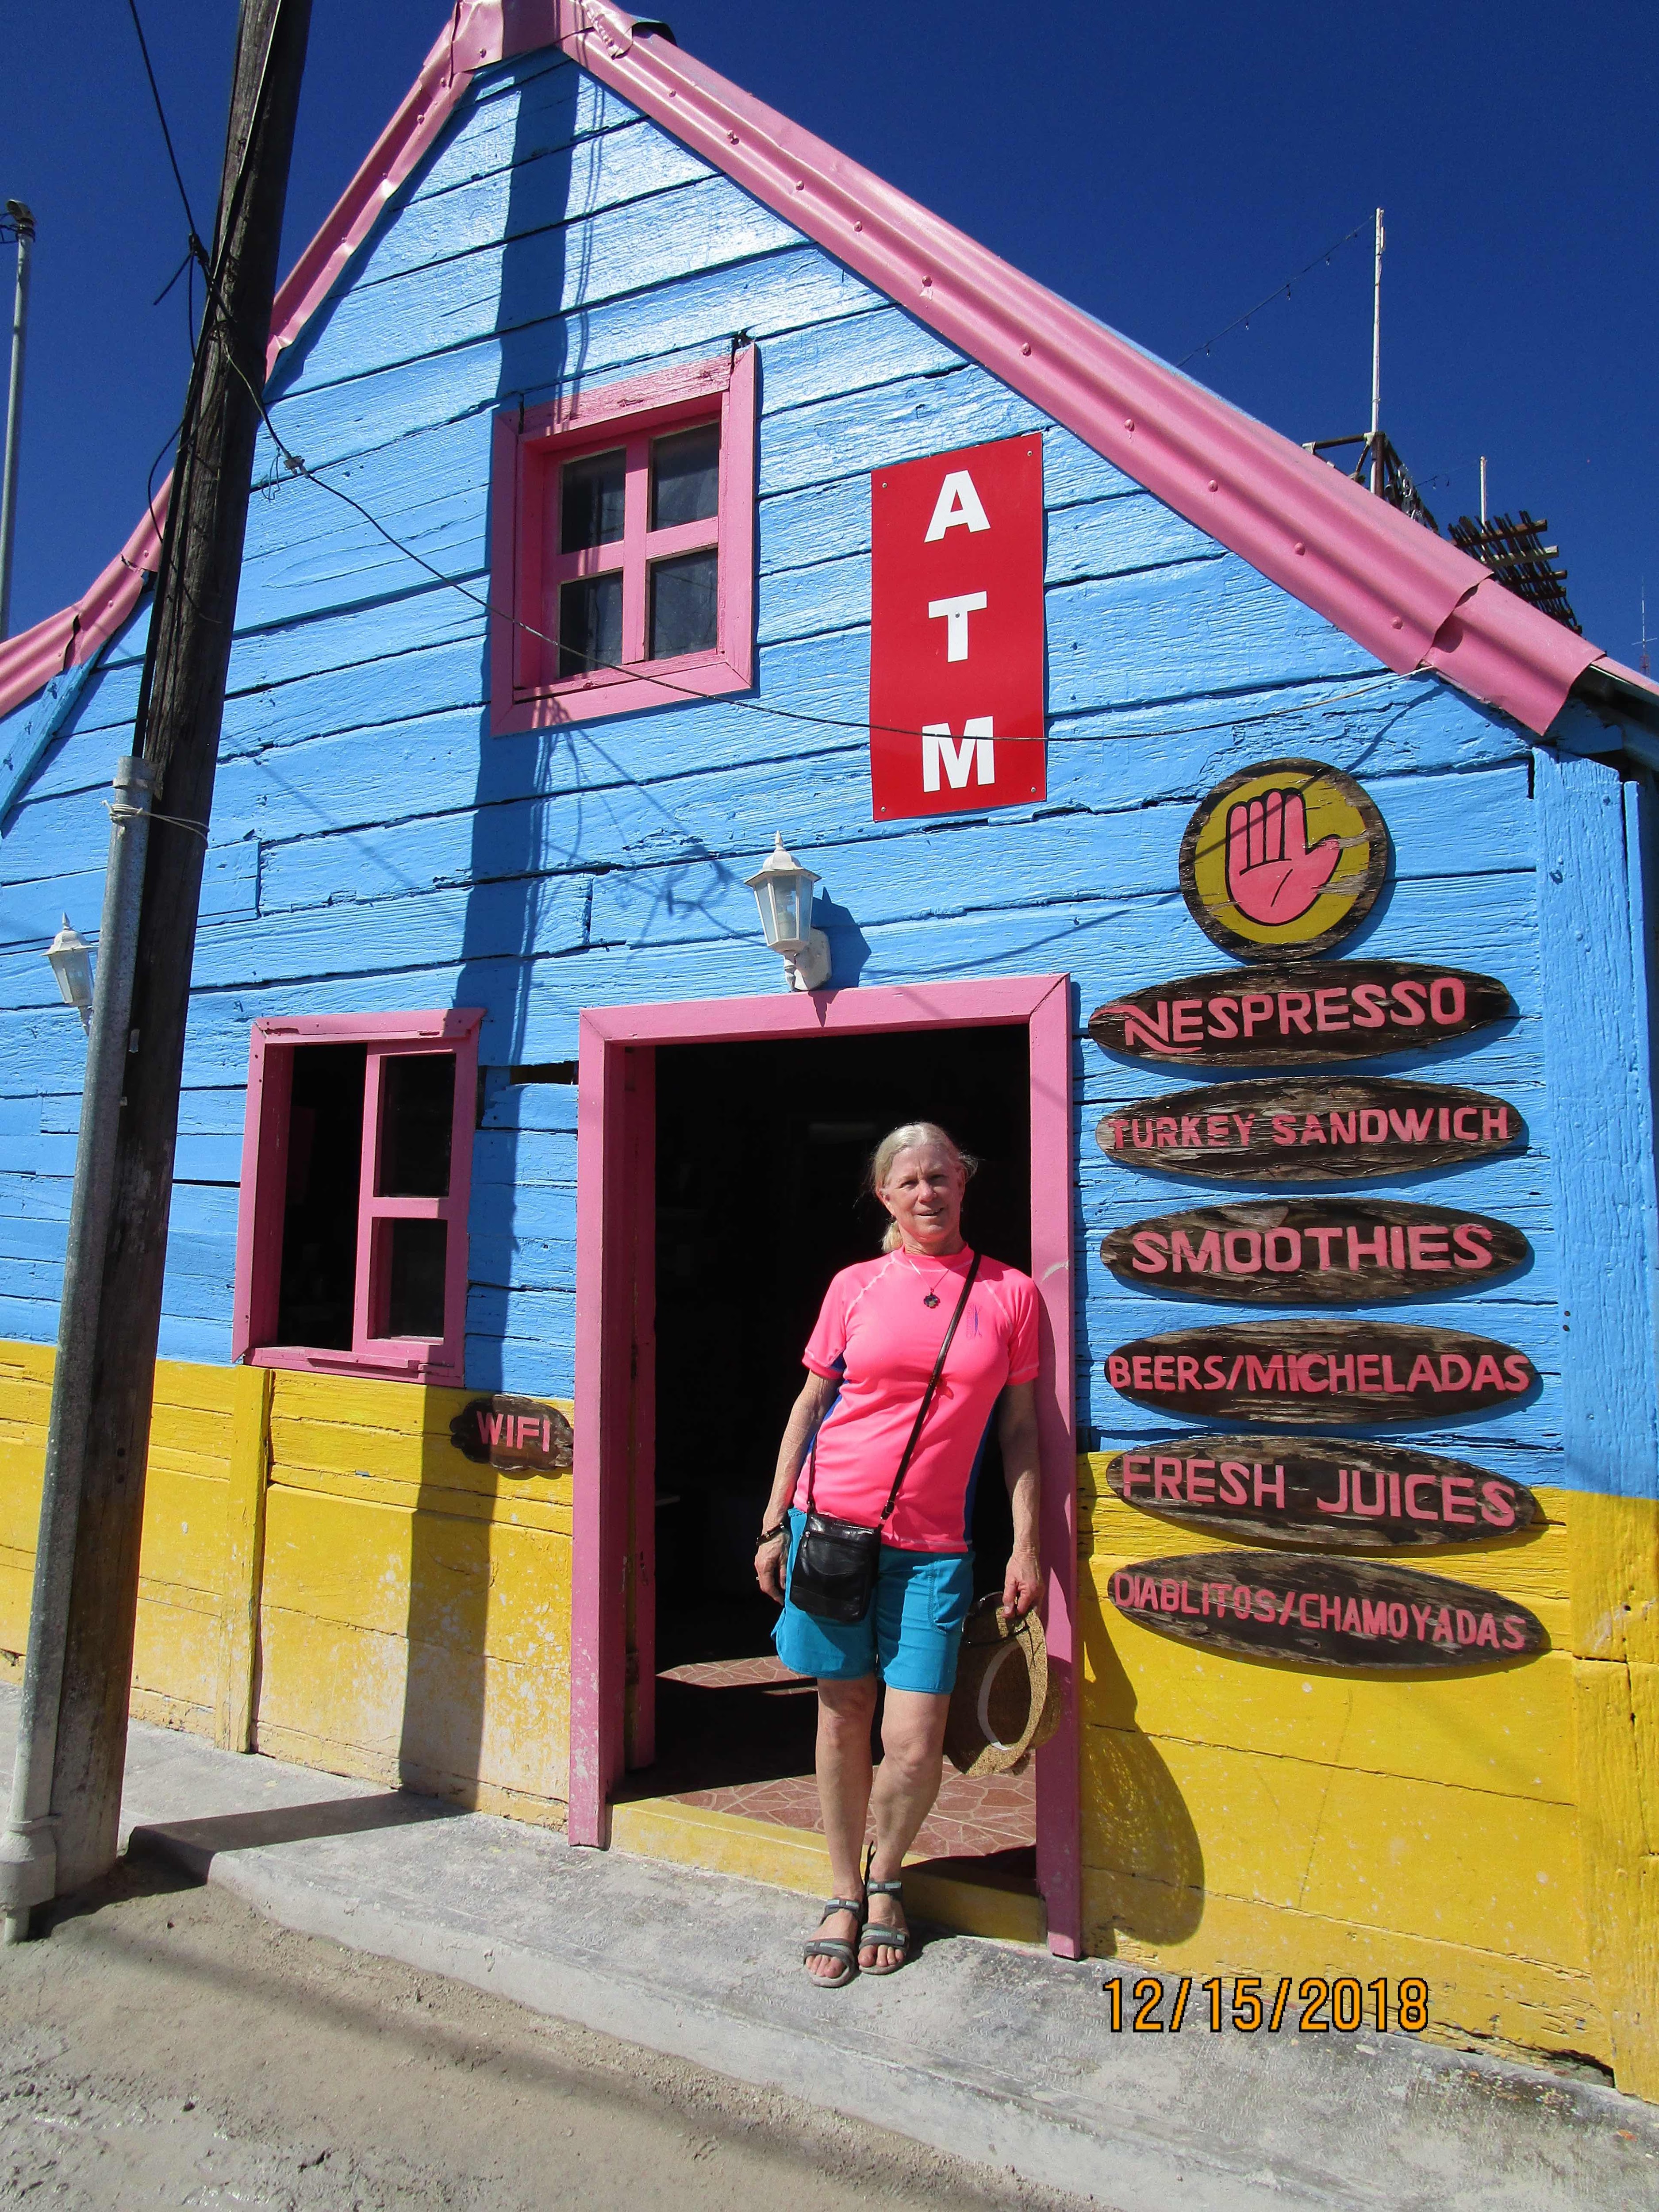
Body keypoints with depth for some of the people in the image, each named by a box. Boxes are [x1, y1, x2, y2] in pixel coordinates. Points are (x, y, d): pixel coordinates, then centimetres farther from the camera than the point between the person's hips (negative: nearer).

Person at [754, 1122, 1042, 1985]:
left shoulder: (1010, 1293, 2)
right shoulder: (855, 1286, 3)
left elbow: (1018, 1429, 6)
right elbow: (809, 1405, 8)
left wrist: (1027, 1546, 2)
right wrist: (774, 1524, 6)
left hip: (933, 1543, 0)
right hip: (832, 1520, 1)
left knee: (915, 1743, -2)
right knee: (842, 1716, 10)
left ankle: (885, 1874, 30)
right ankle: (846, 1894, 33)